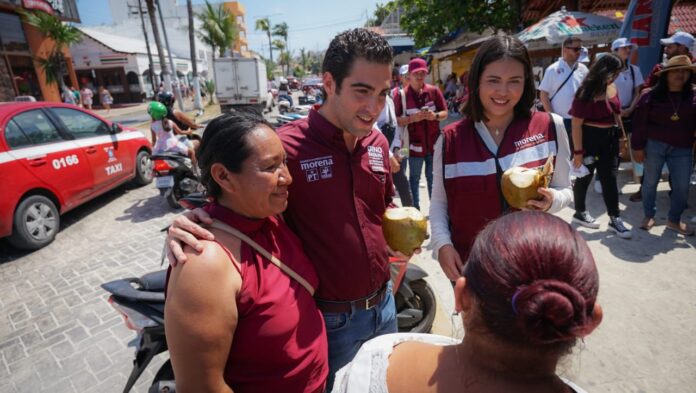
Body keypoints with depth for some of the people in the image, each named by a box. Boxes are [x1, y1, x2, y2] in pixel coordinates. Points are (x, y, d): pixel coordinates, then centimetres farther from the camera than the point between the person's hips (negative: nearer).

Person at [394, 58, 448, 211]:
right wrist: (412, 118, -24)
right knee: (414, 179, 9)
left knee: (434, 178, 14)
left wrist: (435, 115, -16)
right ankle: (416, 210, 21)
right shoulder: (401, 95, -7)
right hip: (415, 144, -2)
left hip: (434, 143, 3)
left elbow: (445, 113, 5)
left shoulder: (434, 91, 0)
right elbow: (396, 121, -9)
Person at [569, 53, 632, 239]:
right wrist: (578, 151, -19)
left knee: (610, 179, 8)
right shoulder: (586, 92, -16)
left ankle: (615, 219, 16)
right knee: (584, 178, 10)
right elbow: (576, 123, -18)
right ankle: (580, 213, 28)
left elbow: (616, 113, 16)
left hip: (609, 139, 6)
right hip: (589, 139, -6)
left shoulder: (612, 88, 4)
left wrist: (622, 135, 17)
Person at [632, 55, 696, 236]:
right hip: (654, 146, -2)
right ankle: (649, 215, 26)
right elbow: (639, 123, -5)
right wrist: (638, 147, -7)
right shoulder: (650, 96, -5)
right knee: (650, 182, 9)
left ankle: (674, 220, 24)